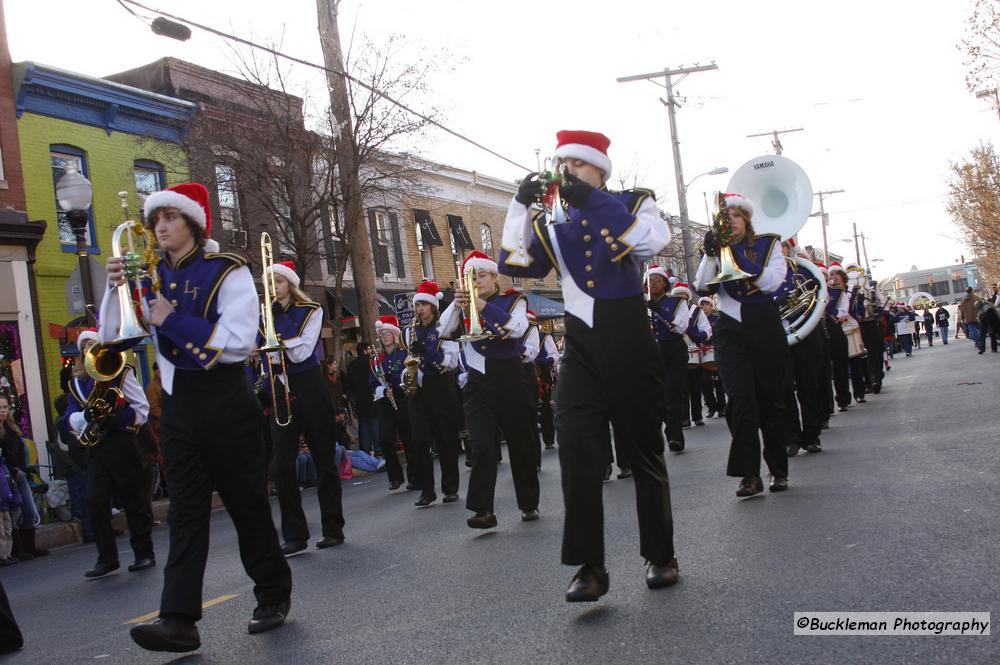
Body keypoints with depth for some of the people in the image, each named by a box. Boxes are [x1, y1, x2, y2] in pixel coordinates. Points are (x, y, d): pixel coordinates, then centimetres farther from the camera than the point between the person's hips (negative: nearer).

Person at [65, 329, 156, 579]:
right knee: (95, 501, -4)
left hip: (122, 443, -4)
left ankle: (144, 554, 12)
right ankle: (107, 558, 4)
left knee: (134, 499, 1)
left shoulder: (121, 373, 2)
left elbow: (142, 408, -2)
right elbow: (71, 417, 7)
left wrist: (116, 420, -17)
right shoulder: (76, 383, 15)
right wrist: (86, 416, -15)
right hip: (95, 447, 4)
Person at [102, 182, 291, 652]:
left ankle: (274, 596, 21)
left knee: (247, 502, 5)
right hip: (178, 404, 5)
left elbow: (237, 343, -17)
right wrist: (116, 287, -9)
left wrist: (173, 320, -19)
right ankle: (179, 619, 1)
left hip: (225, 401, -5)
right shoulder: (153, 277, 9)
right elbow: (111, 334, 7)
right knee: (185, 511, 2)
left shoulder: (228, 272, -7)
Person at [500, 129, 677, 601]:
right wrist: (521, 205, -13)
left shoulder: (634, 202, 3)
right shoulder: (551, 222, 11)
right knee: (575, 450, -12)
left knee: (644, 453, 8)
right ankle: (590, 566, -8)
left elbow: (652, 241, -19)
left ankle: (660, 555, 23)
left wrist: (593, 201, -24)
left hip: (629, 347, -2)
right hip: (580, 349, 2)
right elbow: (515, 264, -2)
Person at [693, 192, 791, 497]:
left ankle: (779, 471, 17)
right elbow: (702, 287, -5)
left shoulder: (768, 243, 6)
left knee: (770, 400, 5)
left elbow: (773, 280, -11)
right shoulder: (717, 249, 9)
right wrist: (710, 254, -20)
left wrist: (738, 256, -20)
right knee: (741, 400, -11)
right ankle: (750, 475, -10)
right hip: (731, 332, 1)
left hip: (766, 330, 0)